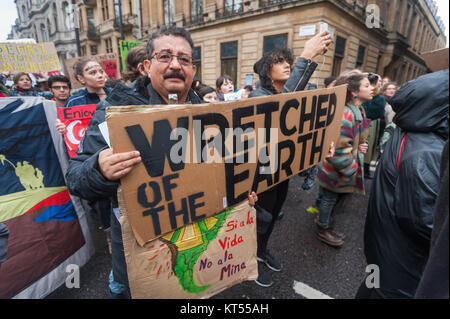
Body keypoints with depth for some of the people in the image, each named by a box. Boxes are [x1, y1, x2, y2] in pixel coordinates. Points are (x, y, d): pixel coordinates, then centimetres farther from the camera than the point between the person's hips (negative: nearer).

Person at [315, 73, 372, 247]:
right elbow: (338, 148, -30)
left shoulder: (359, 110, 7)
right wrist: (351, 169, -19)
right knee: (329, 199, 10)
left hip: (345, 171, 9)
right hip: (335, 172, -9)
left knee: (330, 198, 23)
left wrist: (360, 146, 2)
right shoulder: (346, 114, -27)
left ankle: (325, 225, 43)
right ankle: (323, 229, 32)